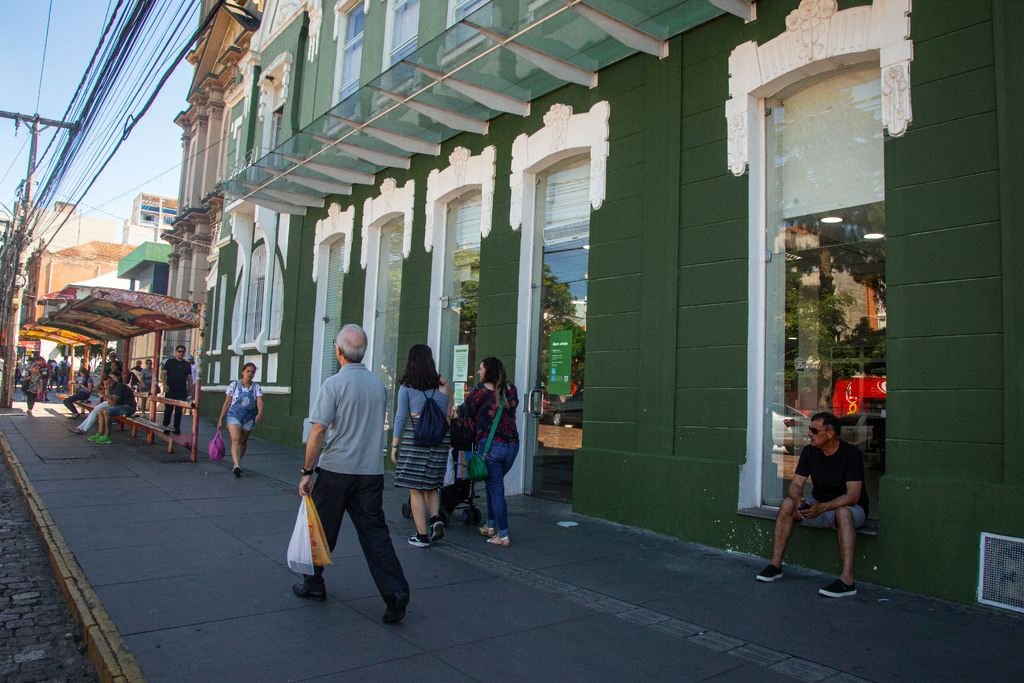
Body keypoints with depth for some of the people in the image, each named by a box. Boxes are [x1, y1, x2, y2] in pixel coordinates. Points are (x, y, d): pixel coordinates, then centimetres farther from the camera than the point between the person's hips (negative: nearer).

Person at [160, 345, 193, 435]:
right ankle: (166, 425, 9)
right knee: (168, 409, -3)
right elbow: (163, 374, 1)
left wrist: (190, 390, 7)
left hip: (182, 391, 2)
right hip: (170, 390, -2)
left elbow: (189, 378, 14)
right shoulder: (169, 362, 6)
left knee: (179, 411, 4)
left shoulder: (187, 364, 13)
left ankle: (177, 428, 11)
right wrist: (164, 384, -15)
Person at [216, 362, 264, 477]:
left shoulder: (256, 388, 2)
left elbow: (260, 402, -12)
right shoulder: (234, 385, -1)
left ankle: (237, 462, 31)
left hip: (249, 418, 2)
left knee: (243, 441, 11)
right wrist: (220, 419, 2)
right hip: (234, 416, -2)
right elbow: (227, 403, 3)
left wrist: (260, 413, -32)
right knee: (236, 440, -17)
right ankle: (237, 465, -29)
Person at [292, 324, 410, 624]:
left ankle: (313, 584, 30)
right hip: (371, 471, 4)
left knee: (322, 530, 14)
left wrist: (307, 471, -9)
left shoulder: (334, 383, -10)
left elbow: (318, 431, -15)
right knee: (375, 532, 4)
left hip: (335, 470, -4)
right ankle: (395, 591, -6)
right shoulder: (378, 383, 7)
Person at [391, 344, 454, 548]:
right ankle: (436, 518, -2)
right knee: (431, 484, 19)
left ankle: (422, 535, 6)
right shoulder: (444, 383, 8)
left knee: (415, 487, 4)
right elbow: (449, 416, 8)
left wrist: (395, 444, 6)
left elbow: (401, 416, 1)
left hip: (415, 435, -3)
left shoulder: (407, 384, 2)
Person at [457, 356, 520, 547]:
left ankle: (503, 536, 0)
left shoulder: (481, 391, -6)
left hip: (490, 444, -5)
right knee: (494, 484, 22)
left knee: (495, 489, 0)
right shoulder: (512, 390, 8)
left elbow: (465, 411, 5)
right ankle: (491, 526, 29)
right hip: (512, 445, 5)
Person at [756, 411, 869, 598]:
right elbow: (796, 484, -6)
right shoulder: (809, 451, -3)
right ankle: (775, 565, -16)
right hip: (819, 506, 5)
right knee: (787, 503, -19)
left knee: (843, 513, -38)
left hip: (851, 508, -5)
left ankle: (847, 580, -41)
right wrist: (798, 500, -30)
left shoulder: (852, 454, -18)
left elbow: (853, 496, -26)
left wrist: (822, 507, -39)